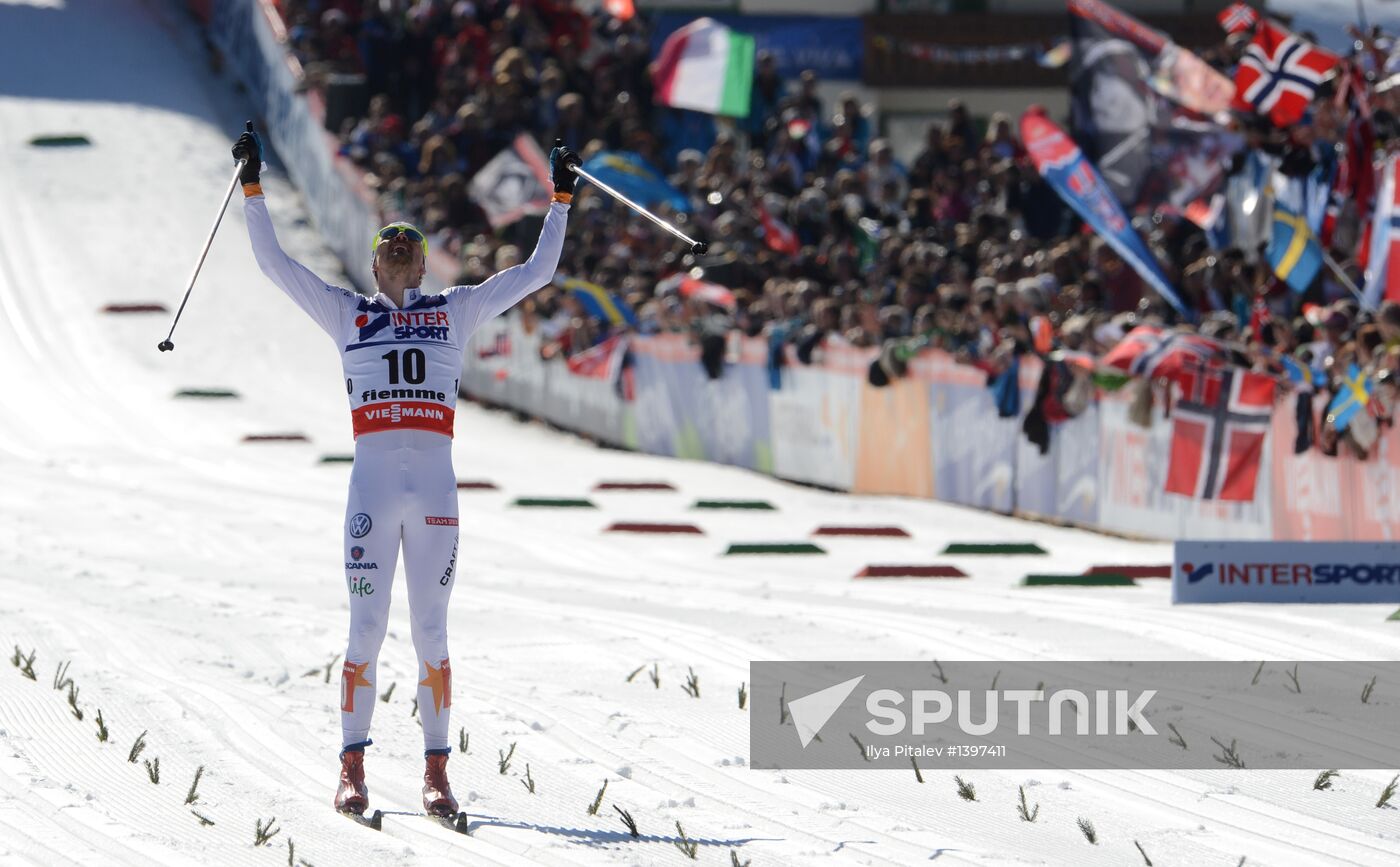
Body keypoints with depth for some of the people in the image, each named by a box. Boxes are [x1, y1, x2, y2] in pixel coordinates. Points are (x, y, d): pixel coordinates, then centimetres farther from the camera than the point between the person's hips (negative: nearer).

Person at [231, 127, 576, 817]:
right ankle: (352, 768, 3)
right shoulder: (347, 313, 15)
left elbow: (538, 270, 20)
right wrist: (251, 187, 10)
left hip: (435, 488, 1)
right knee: (366, 632, -4)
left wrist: (560, 197, 19)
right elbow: (273, 262, 13)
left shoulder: (455, 311, 17)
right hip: (372, 485, -1)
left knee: (431, 636, 1)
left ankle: (436, 772, 5)